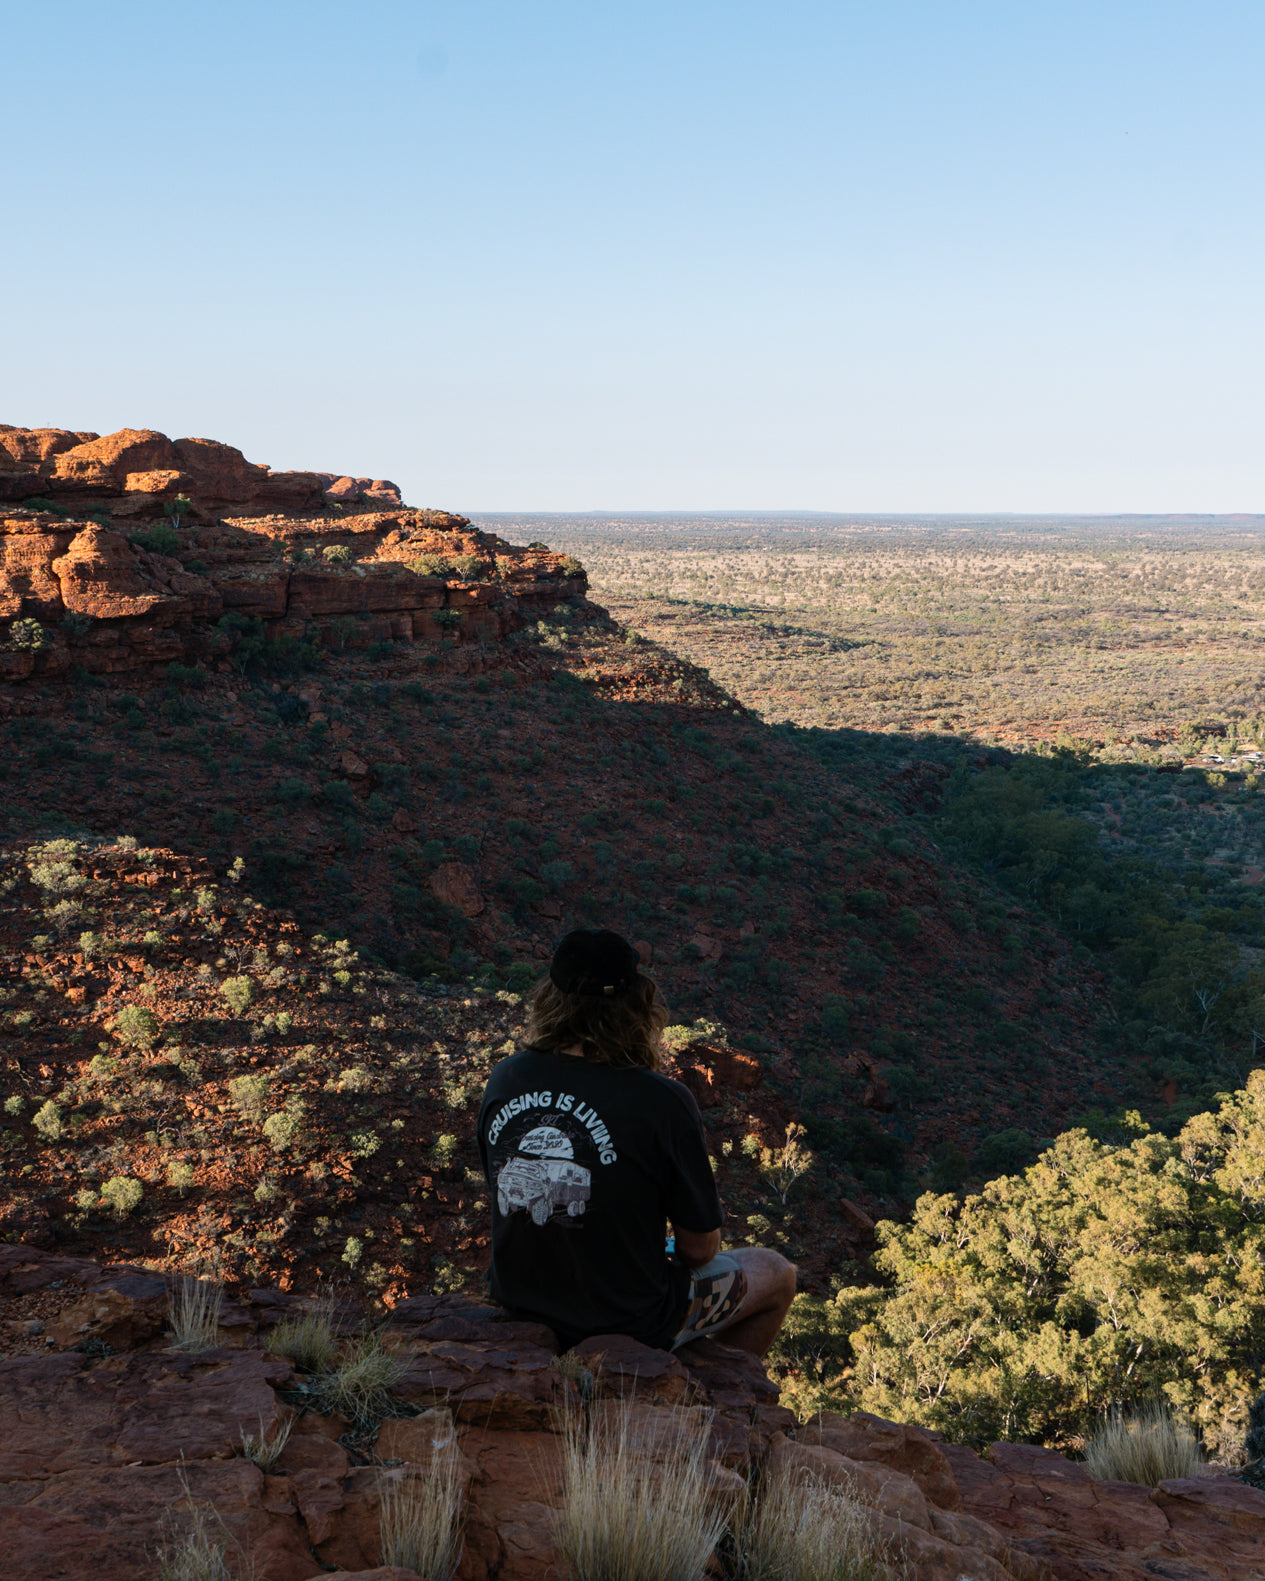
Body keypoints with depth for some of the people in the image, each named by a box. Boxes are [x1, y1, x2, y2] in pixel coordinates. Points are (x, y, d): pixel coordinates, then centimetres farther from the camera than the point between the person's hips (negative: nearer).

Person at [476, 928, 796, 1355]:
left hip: (517, 1303, 5)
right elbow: (700, 1246, -16)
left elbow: (506, 1188, 6)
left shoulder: (505, 1078, -12)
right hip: (626, 1324, -5)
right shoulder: (662, 1103, -27)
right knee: (777, 1275, 21)